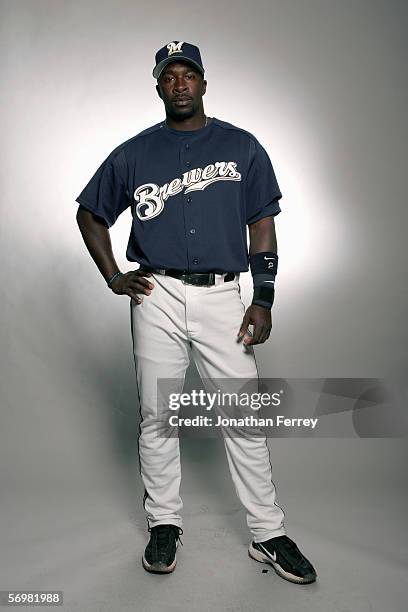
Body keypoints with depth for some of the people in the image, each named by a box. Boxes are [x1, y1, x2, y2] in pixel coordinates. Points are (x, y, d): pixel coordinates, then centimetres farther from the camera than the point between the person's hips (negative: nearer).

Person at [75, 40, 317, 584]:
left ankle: (269, 534, 13)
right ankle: (164, 524, 23)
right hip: (156, 296, 1)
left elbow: (263, 223, 8)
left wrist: (264, 299, -1)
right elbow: (90, 213, 18)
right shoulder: (135, 152, 10)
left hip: (222, 296, 0)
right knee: (156, 416, 6)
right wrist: (114, 278, 6)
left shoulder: (242, 146, 10)